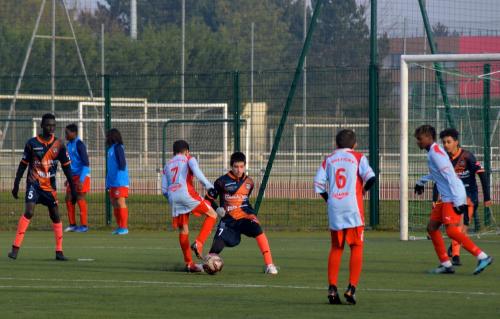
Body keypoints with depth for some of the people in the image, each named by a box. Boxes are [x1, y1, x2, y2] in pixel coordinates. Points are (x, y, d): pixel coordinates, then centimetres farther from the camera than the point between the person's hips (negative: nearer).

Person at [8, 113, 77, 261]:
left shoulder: (59, 145, 0)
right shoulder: (32, 143, -5)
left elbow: (66, 167, 4)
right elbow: (23, 165, 3)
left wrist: (73, 188, 1)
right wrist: (16, 184, 2)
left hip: (50, 186, 3)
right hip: (34, 183, -3)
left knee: (55, 215, 3)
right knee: (29, 212, -19)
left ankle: (59, 251, 11)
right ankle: (15, 248, -19)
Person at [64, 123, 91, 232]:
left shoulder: (79, 145, -14)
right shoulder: (69, 145, 12)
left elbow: (86, 163, -18)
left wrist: (81, 180, -22)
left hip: (81, 176, -8)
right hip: (73, 176, 8)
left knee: (80, 199, -5)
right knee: (69, 199, 5)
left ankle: (84, 225, 1)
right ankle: (72, 224, 13)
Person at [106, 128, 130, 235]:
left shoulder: (118, 148, -10)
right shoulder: (110, 149, 17)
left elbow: (122, 164, -18)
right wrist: (108, 183, 21)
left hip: (120, 182, -9)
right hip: (113, 182, 9)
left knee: (120, 203, -8)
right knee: (115, 204, 11)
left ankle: (124, 227, -5)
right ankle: (119, 226, 17)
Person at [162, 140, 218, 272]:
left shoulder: (167, 165, 29)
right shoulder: (188, 159, 16)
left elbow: (164, 189, 21)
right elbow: (196, 172, -7)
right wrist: (208, 185, -3)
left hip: (172, 197, 5)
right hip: (186, 193, -5)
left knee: (183, 229, 11)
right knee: (212, 215, 4)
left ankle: (189, 263, 10)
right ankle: (198, 243, -13)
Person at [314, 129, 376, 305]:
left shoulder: (329, 159, 11)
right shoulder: (358, 157, 4)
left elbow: (318, 183, 3)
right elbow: (370, 178, -9)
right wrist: (363, 189, 11)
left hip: (334, 207, 3)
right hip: (352, 207, -3)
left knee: (336, 248, 12)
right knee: (357, 247, 3)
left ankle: (332, 288, 5)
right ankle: (351, 288, -8)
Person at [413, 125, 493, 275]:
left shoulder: (436, 153, -14)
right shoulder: (433, 152, 16)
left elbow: (450, 177, -21)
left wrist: (458, 201, -24)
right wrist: (421, 183, 35)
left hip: (453, 198, -10)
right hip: (445, 199, 10)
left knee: (452, 230, -19)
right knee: (432, 227, 10)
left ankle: (482, 257, -18)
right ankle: (446, 264, 11)